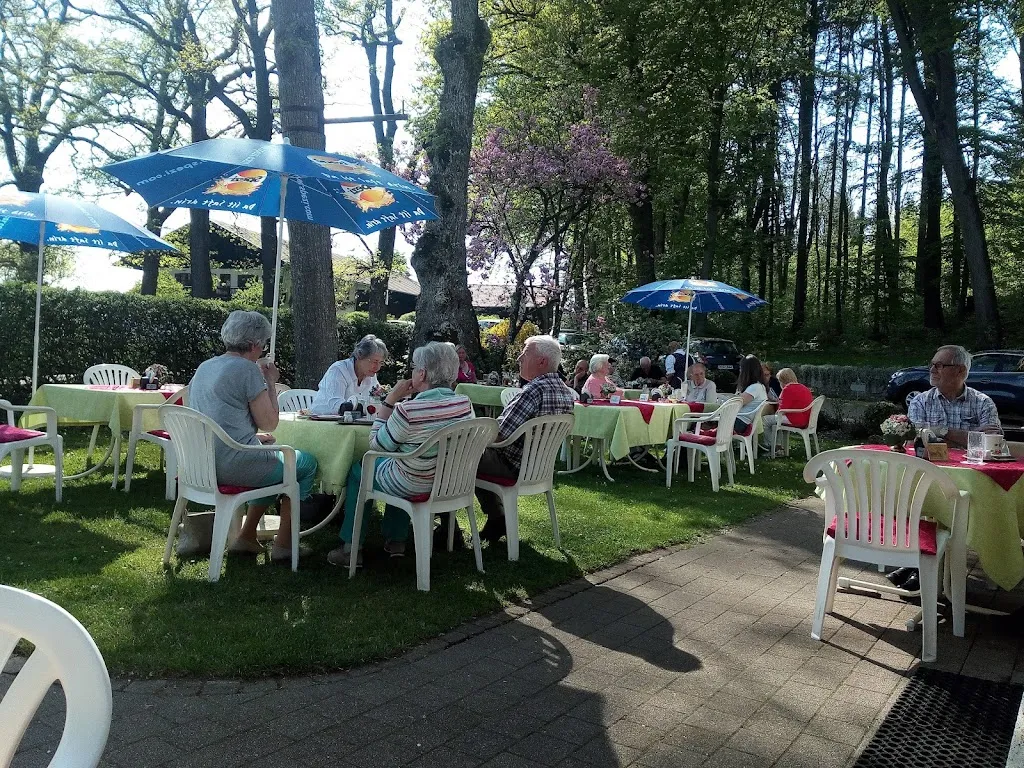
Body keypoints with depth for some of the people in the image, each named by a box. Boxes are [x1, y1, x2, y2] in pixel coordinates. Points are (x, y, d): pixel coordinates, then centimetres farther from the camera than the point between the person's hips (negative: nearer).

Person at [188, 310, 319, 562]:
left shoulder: (204, 367, 13)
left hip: (202, 465, 9)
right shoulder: (248, 369, -13)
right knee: (306, 463, 9)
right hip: (233, 465, -9)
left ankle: (247, 537, 28)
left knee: (271, 453, 31)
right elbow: (269, 423, -10)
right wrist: (271, 383, 1)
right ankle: (283, 543, 13)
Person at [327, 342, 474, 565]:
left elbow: (377, 444, -12)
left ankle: (351, 548, 29)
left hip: (412, 486, -6)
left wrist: (390, 400, -11)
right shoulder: (465, 404, -12)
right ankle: (396, 540, 38)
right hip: (449, 483, 6)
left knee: (357, 470, 23)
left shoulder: (407, 410, -30)